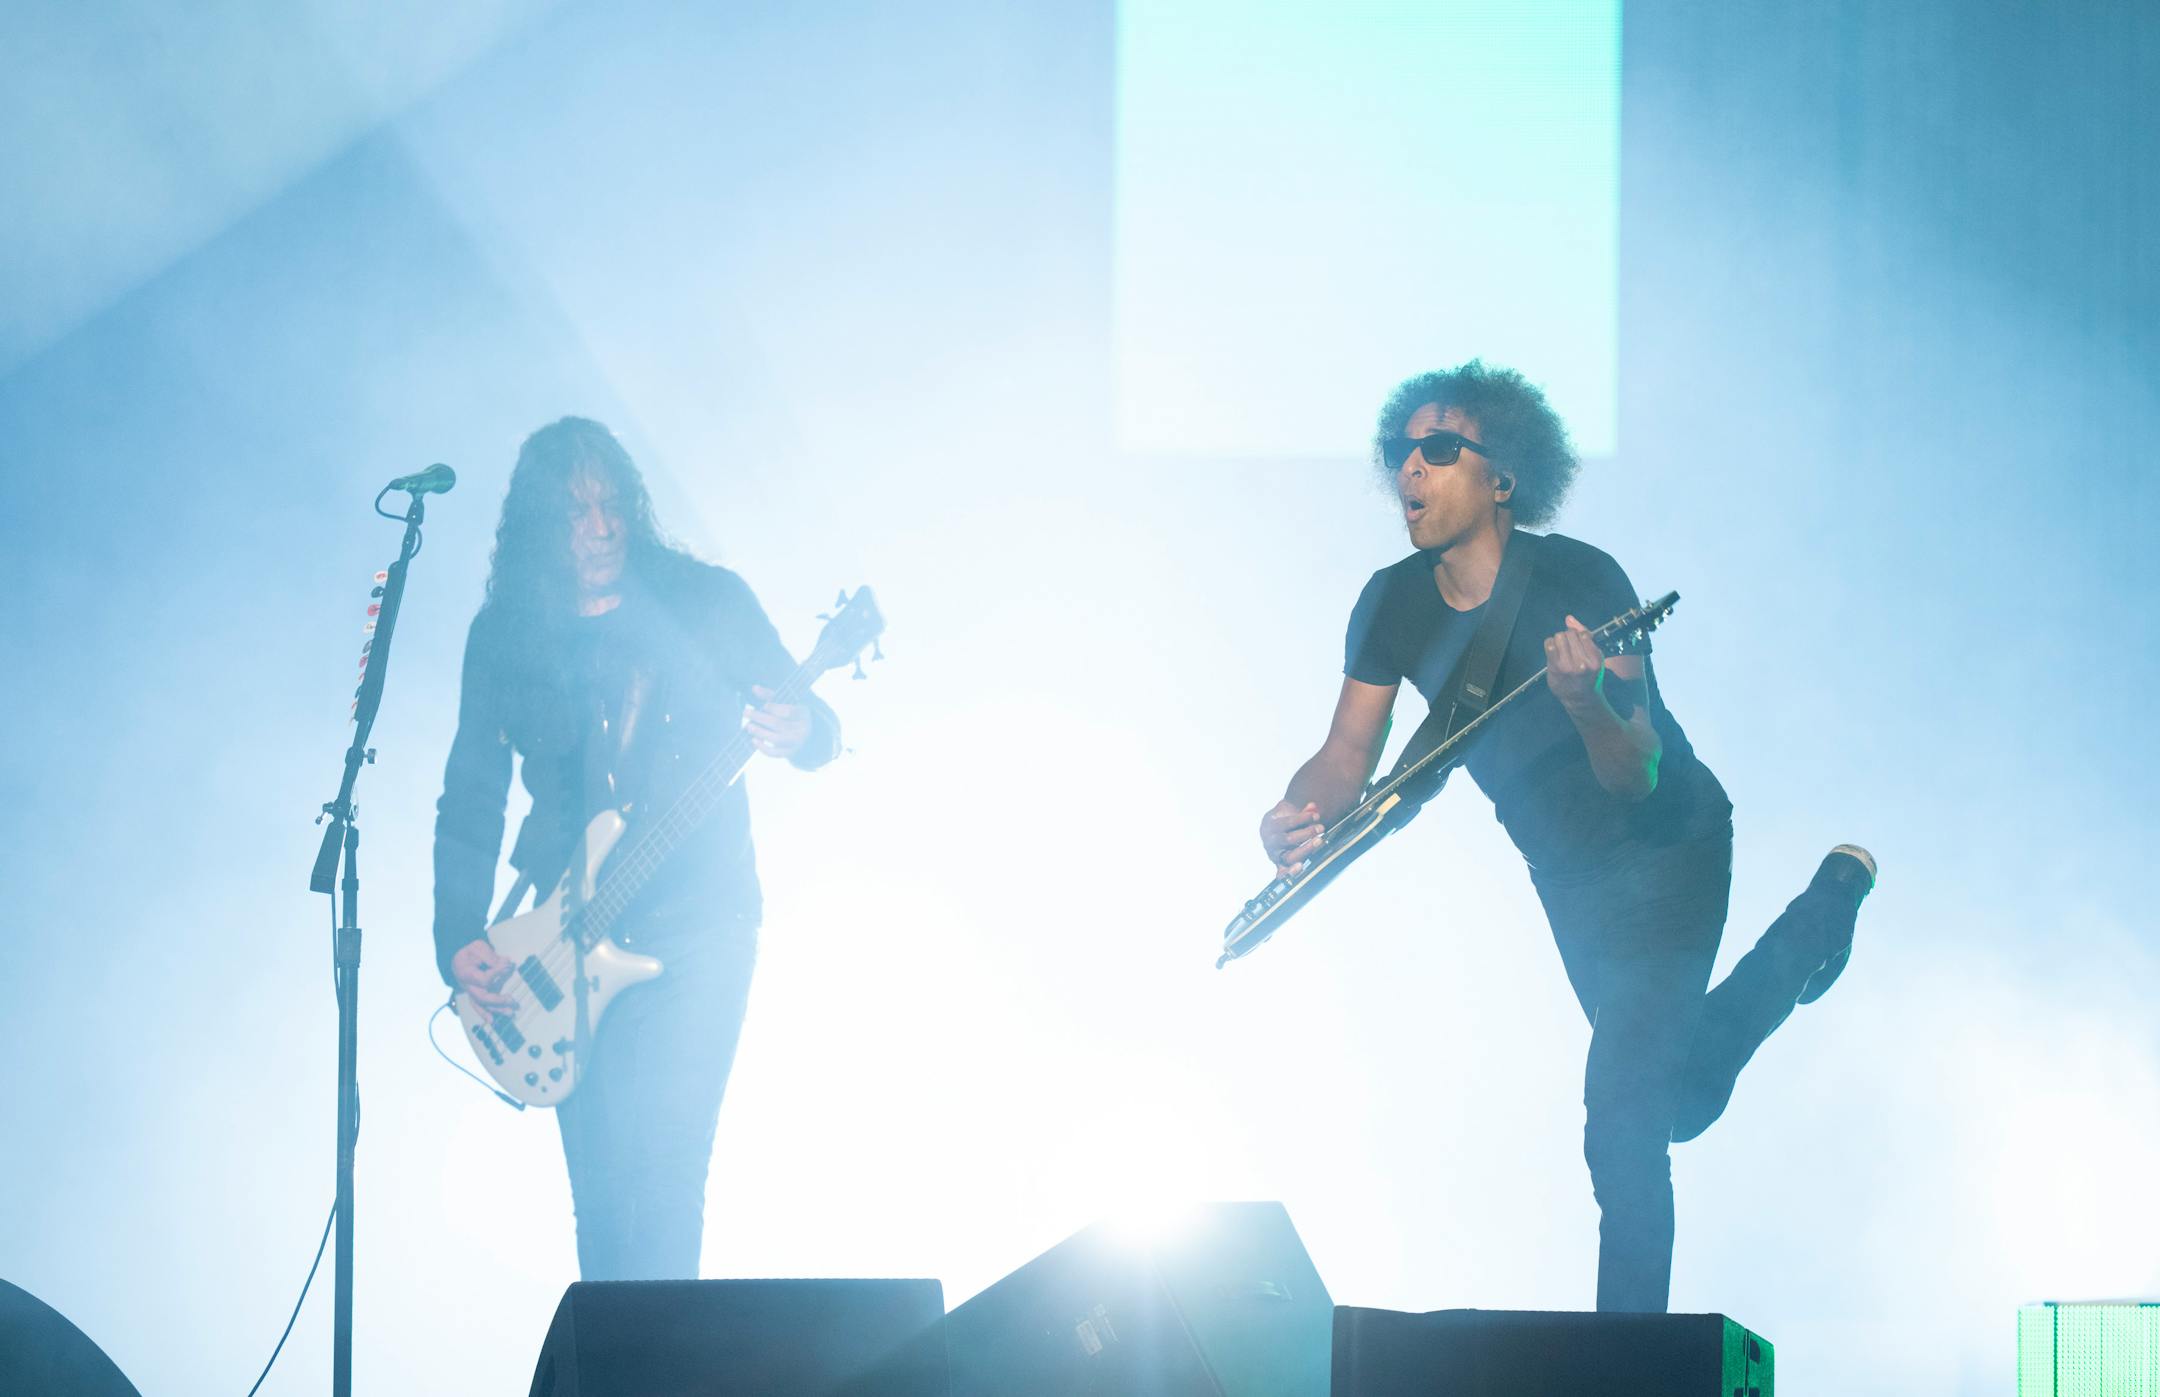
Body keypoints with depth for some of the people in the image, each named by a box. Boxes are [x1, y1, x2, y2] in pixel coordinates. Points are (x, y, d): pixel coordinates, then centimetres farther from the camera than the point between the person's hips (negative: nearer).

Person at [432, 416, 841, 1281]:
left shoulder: (705, 601, 0)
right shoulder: (505, 635, 6)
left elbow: (807, 719, 4)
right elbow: (469, 798, 10)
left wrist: (801, 734, -21)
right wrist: (457, 942, 0)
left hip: (694, 927, -3)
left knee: (662, 1184, -15)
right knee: (600, 1200, 4)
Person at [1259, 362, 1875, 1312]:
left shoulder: (1580, 584, -28)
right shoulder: (1394, 604, -12)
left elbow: (1637, 781, -30)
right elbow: (1350, 754, -3)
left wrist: (1588, 704, -52)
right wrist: (1298, 816, -26)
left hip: (1663, 848, -7)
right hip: (1563, 867, 7)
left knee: (1624, 1119, -21)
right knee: (1681, 1102, 24)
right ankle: (1820, 915, 46)